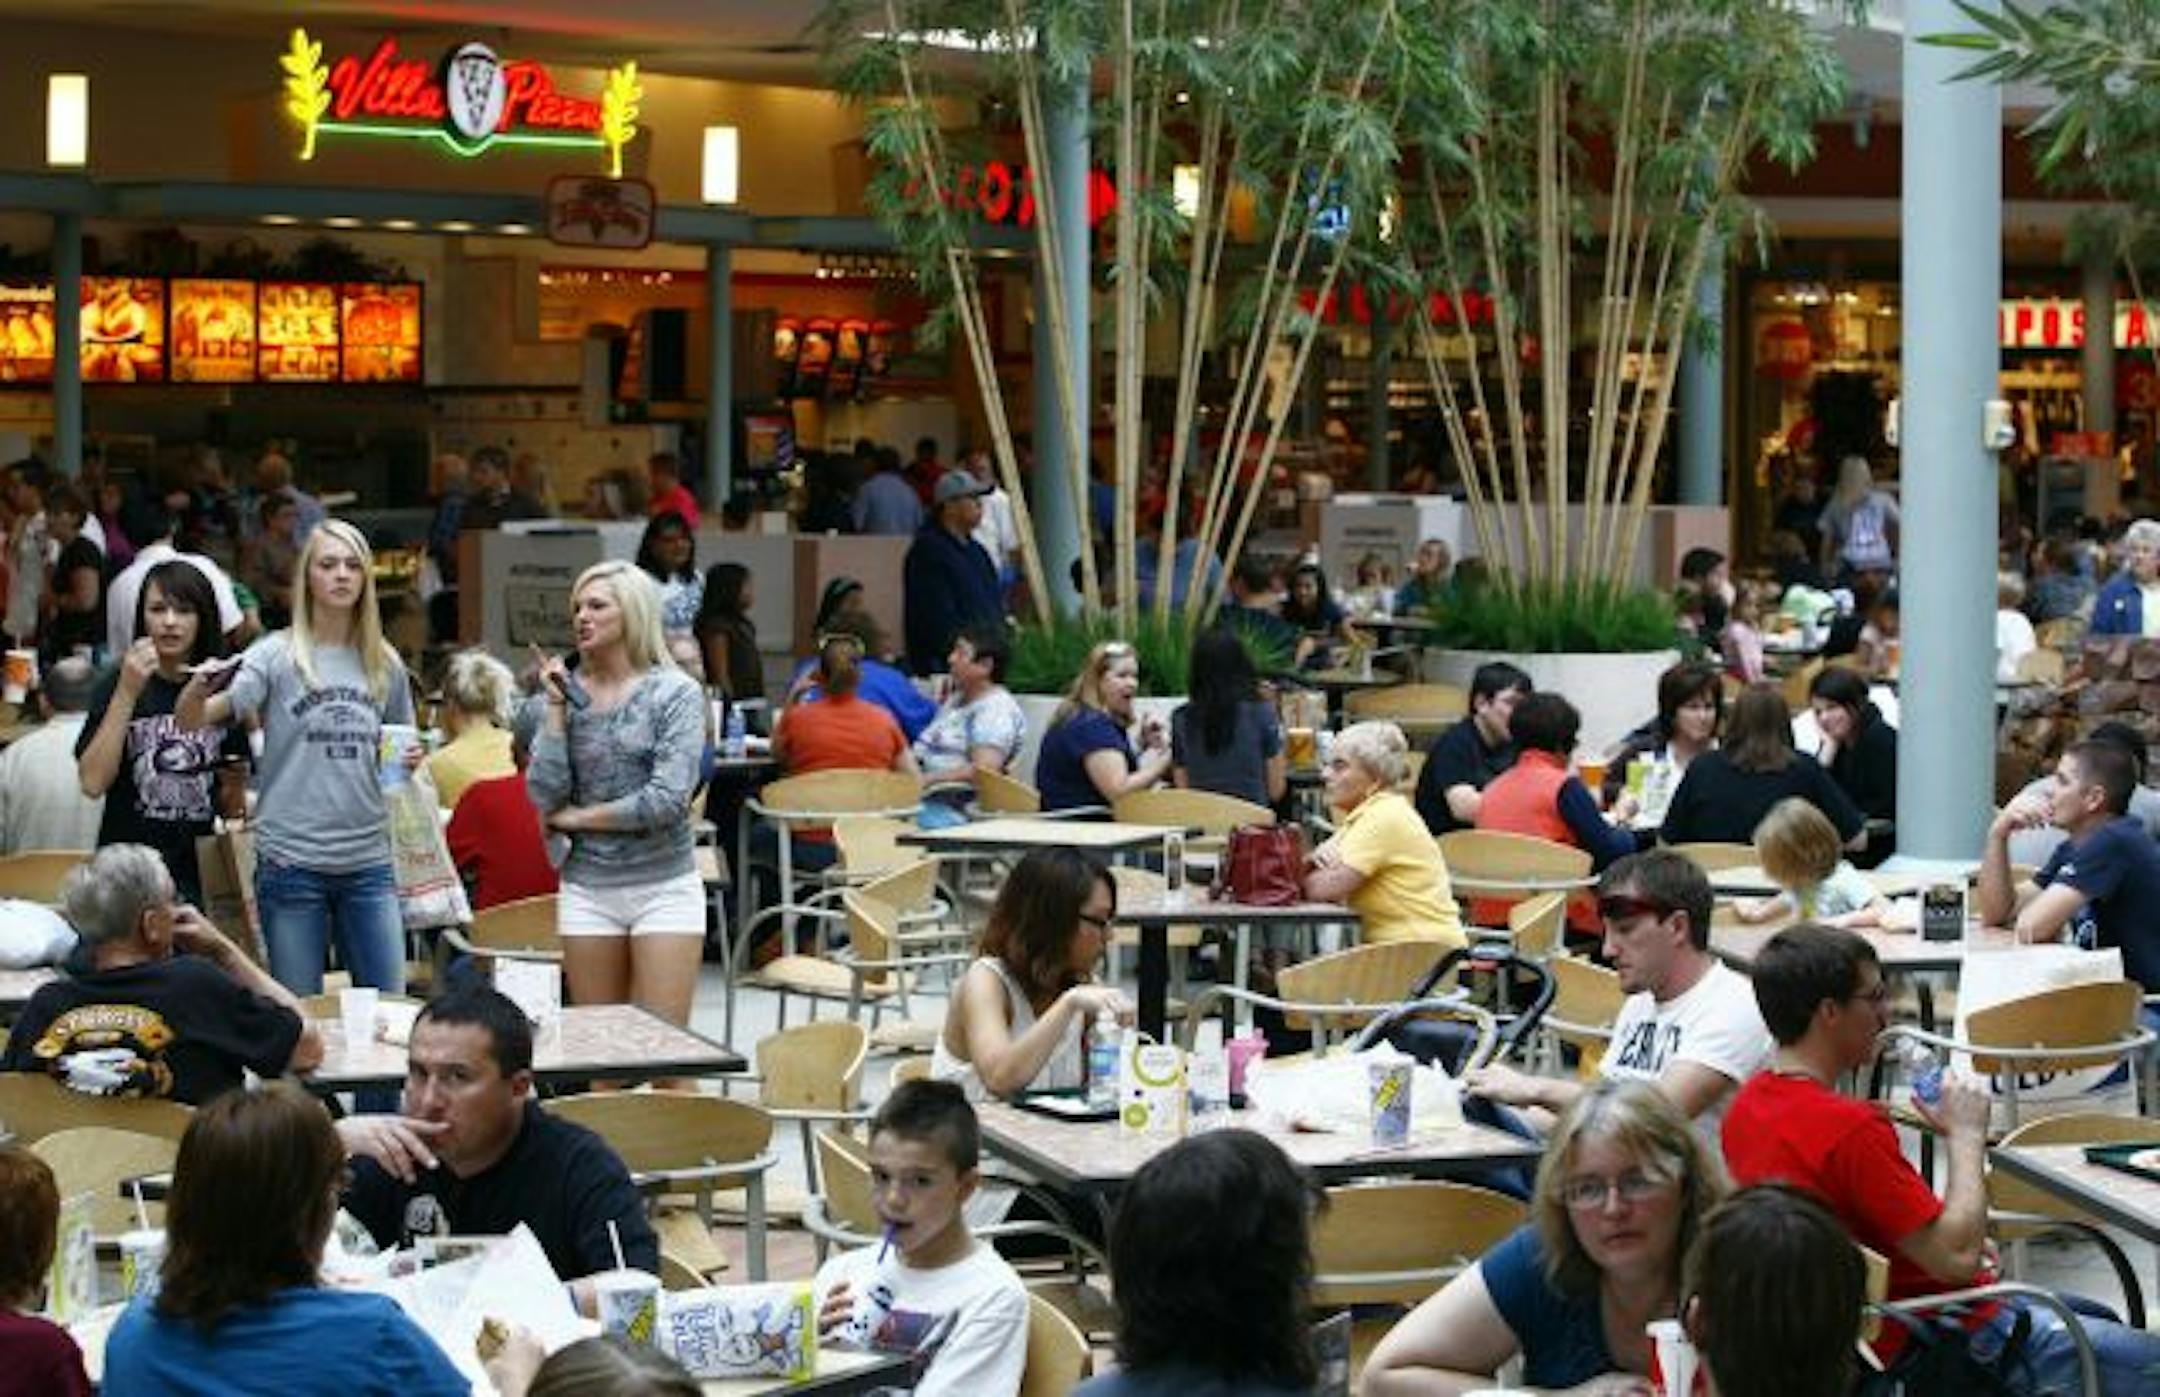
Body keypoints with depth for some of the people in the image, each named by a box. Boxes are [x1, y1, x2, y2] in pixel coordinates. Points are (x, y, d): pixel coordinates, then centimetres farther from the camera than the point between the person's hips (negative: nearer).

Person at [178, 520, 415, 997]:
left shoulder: (384, 664, 9)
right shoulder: (276, 655, -3)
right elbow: (190, 721, -13)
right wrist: (197, 691, -34)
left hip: (369, 862, 3)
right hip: (292, 860, -3)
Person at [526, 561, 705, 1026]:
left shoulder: (675, 693, -4)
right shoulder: (567, 694, 6)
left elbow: (668, 799, -14)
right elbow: (544, 796, -3)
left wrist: (578, 816, -6)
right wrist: (556, 708, -5)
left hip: (663, 887, -3)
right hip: (586, 889, 3)